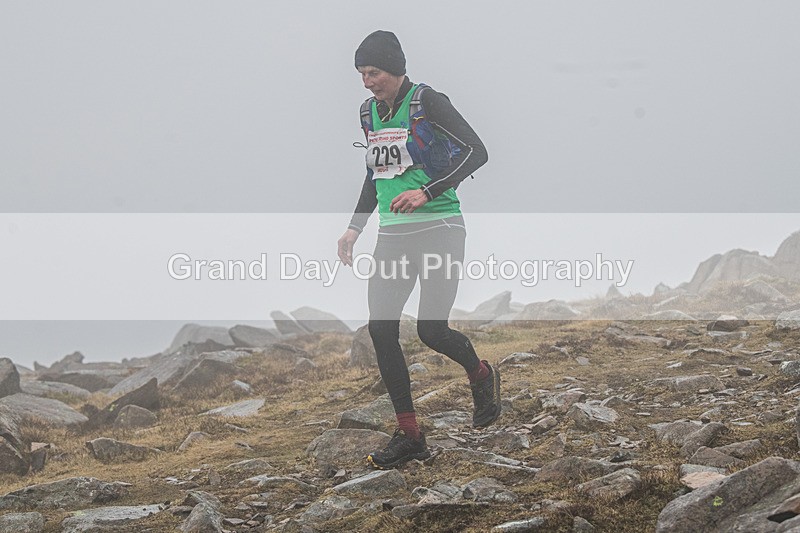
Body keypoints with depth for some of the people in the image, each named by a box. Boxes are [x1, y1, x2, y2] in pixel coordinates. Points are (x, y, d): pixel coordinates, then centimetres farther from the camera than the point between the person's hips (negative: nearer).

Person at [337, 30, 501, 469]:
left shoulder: (426, 102, -9)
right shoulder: (370, 112, 13)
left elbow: (476, 152, -16)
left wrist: (426, 192, -23)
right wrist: (355, 227, 17)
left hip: (438, 228, -7)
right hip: (393, 235, 7)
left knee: (431, 330, -13)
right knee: (381, 330, -5)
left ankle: (481, 376, 22)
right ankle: (409, 436, 1)